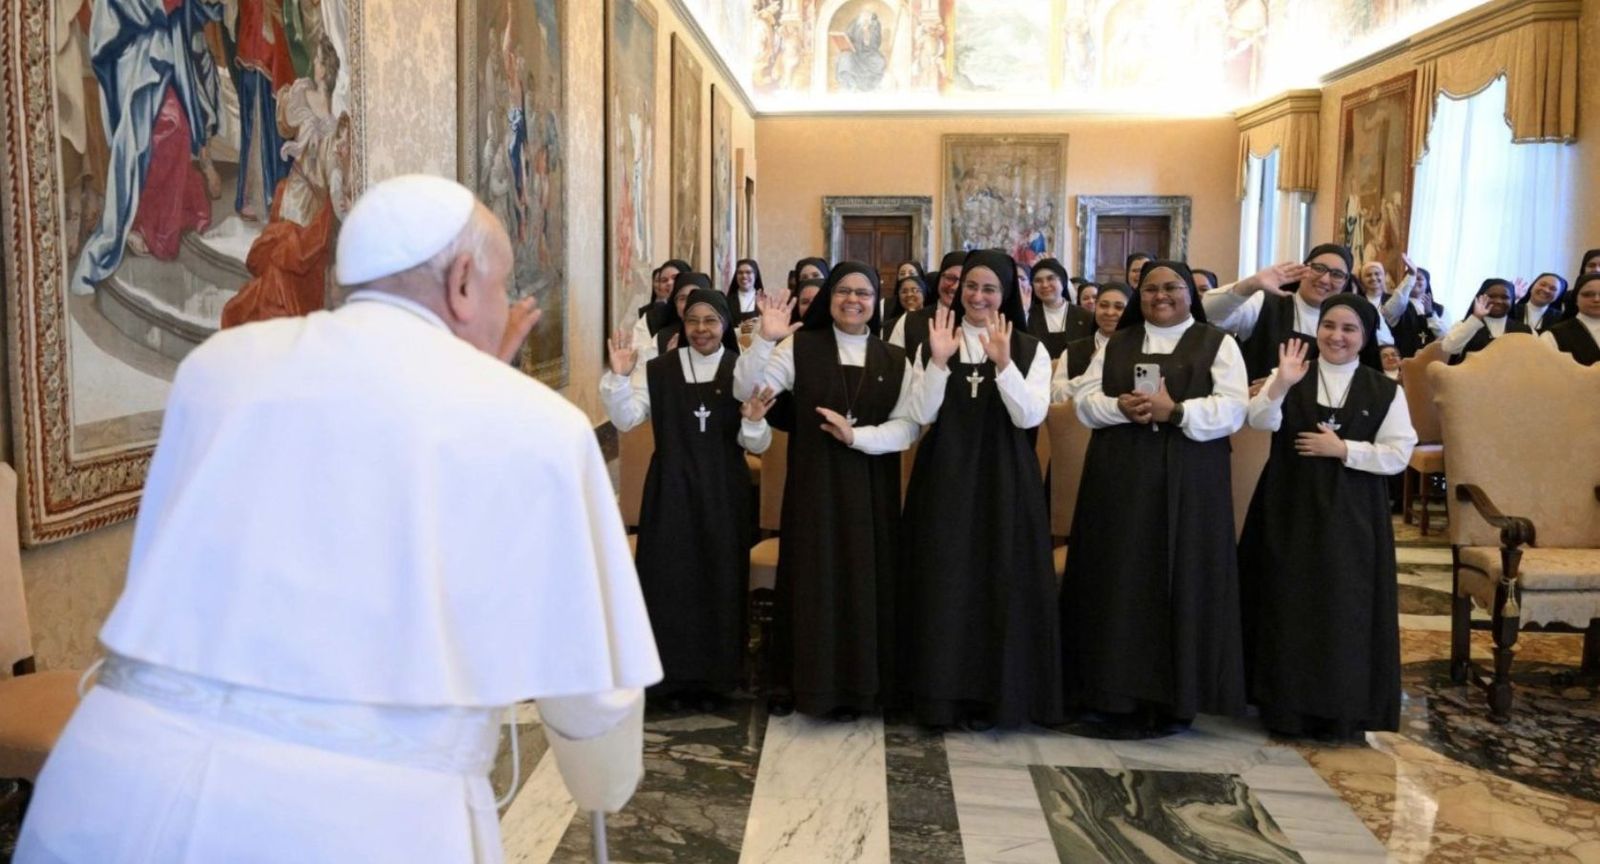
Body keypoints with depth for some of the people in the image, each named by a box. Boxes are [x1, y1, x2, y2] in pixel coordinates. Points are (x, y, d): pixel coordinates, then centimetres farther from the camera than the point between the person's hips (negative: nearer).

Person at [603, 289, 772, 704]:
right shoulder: (657, 370, 3)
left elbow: (757, 445, 0)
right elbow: (625, 419, -7)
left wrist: (754, 422, -21)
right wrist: (619, 377, -21)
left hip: (723, 493, 0)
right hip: (670, 489, 0)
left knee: (720, 581, 6)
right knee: (669, 580, 3)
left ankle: (715, 674, 19)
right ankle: (672, 672, 16)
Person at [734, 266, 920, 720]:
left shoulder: (895, 360, 5)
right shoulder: (800, 347, 0)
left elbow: (909, 425, -3)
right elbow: (744, 392, -10)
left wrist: (856, 436, -17)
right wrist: (764, 339, -24)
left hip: (871, 488, 2)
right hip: (813, 482, -1)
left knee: (864, 581, 6)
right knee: (811, 579, 3)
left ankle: (856, 686, 19)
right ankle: (800, 682, 16)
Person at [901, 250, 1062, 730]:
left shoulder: (1030, 349, 2)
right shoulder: (933, 344, 6)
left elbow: (1029, 417, -11)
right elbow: (922, 415, -5)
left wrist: (1003, 362, -22)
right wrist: (939, 361, -17)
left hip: (1003, 480, -1)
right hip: (944, 478, 1)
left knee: (1000, 584, 1)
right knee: (944, 583, 3)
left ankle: (993, 694, 13)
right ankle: (944, 691, 13)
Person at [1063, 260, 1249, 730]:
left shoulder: (1217, 343, 4)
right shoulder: (1115, 343, 14)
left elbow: (1232, 409, -7)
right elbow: (1084, 399, 6)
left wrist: (1176, 411, -20)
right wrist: (1120, 407, -13)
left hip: (1188, 484, -3)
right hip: (1119, 479, 3)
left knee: (1179, 582, -1)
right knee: (1119, 581, 3)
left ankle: (1174, 695, 8)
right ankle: (1116, 688, 12)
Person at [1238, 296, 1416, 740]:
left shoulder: (1385, 390, 3)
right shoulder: (1290, 375, 4)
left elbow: (1399, 454, -3)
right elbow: (1261, 422, -15)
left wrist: (1342, 449, -13)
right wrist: (1280, 384, -32)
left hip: (1351, 515, 0)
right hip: (1289, 508, 1)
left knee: (1344, 611, 1)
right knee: (1288, 606, 3)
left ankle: (1343, 710, 13)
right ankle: (1286, 705, 14)